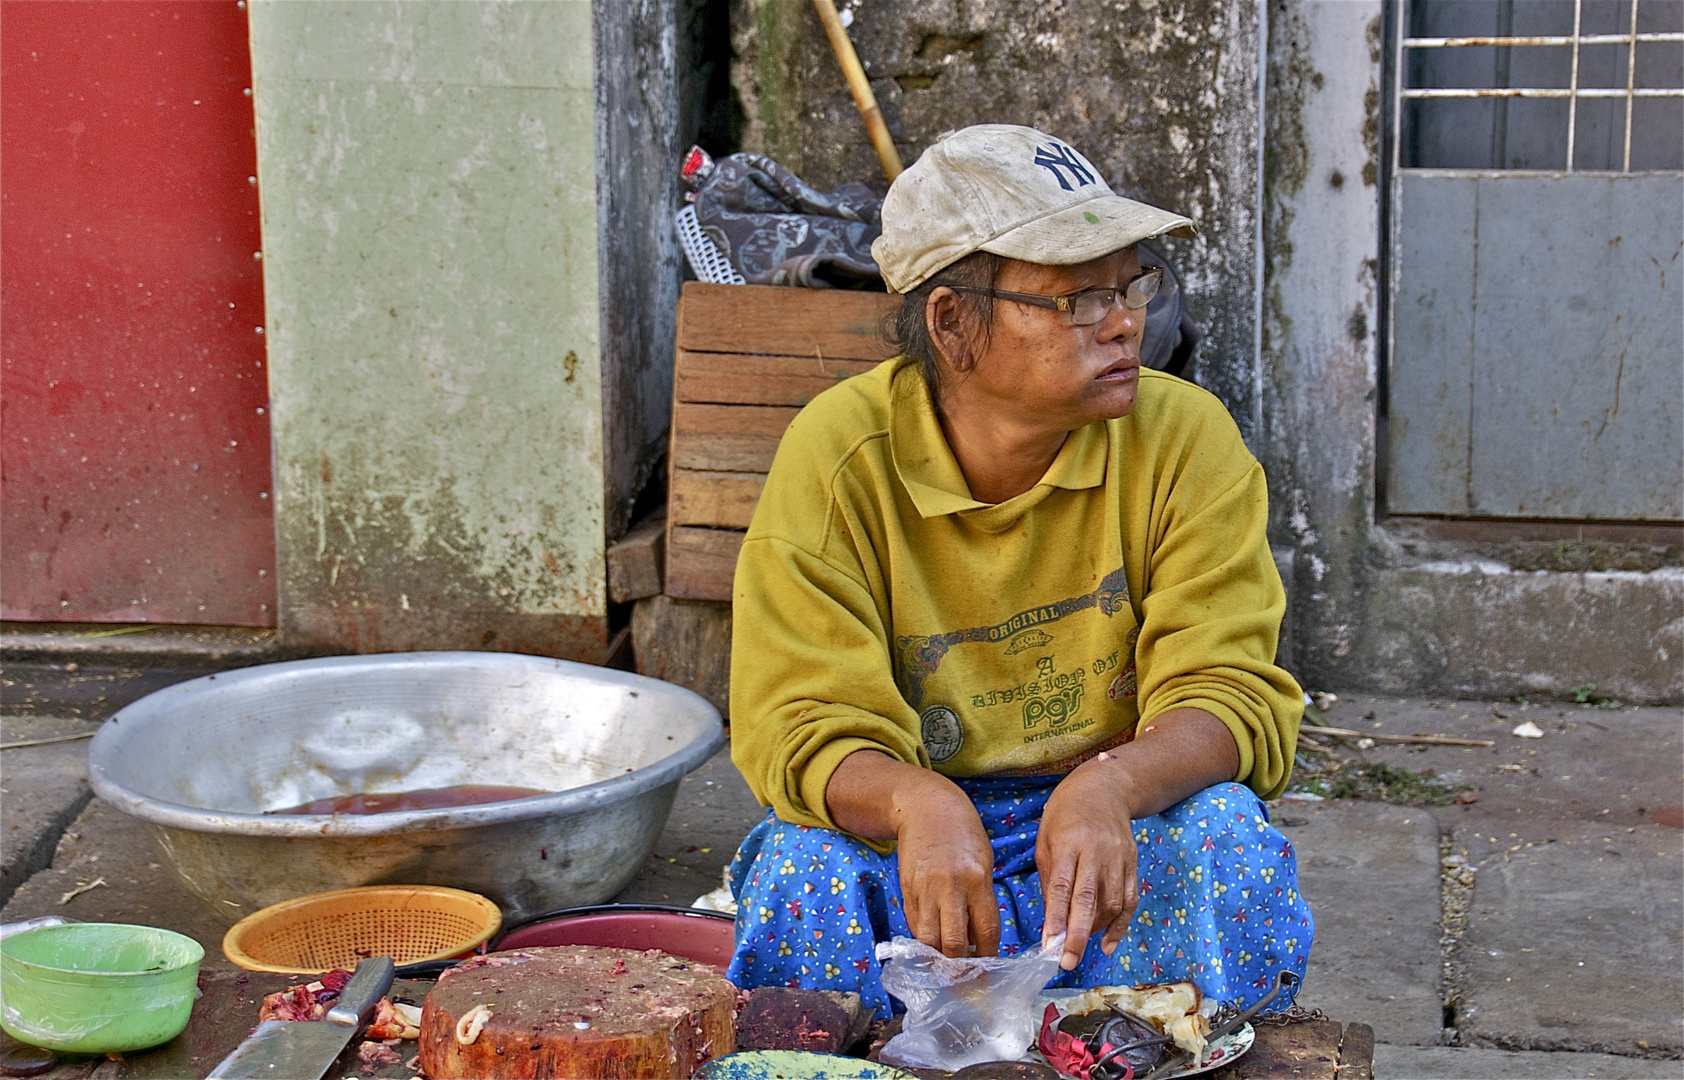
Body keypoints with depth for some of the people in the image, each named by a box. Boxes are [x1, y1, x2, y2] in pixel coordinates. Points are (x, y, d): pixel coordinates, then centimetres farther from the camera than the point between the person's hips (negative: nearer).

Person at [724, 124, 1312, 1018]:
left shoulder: (1183, 440, -8)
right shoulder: (837, 457, -12)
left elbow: (1230, 694, -13)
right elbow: (803, 728, -15)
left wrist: (1110, 787, -37)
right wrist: (916, 802, -40)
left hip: (1118, 824, 1)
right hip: (901, 836, -1)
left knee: (1223, 836, -29)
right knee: (803, 871, -31)